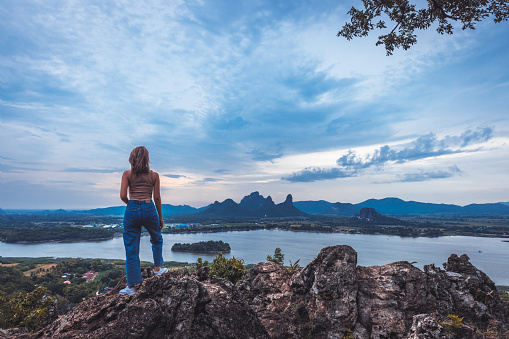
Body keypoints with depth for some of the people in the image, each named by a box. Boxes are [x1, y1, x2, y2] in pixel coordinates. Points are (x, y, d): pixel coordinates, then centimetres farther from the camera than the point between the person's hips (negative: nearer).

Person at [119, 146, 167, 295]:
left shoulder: (127, 174, 1)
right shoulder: (154, 175, 3)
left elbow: (123, 196, -5)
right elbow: (157, 197, 3)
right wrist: (160, 217, 11)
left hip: (132, 210, 0)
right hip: (149, 209, 1)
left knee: (131, 249, 6)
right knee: (157, 240, 28)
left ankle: (132, 286, 10)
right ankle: (157, 268, 36)